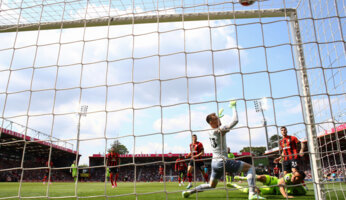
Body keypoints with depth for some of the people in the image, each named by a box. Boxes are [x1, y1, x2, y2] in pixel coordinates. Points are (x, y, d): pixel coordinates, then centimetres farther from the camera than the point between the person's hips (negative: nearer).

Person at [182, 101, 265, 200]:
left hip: (214, 162, 8)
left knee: (211, 185, 25)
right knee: (250, 167, -3)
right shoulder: (219, 130, -15)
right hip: (222, 161, -8)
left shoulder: (210, 133, 9)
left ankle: (189, 191, 20)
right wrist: (233, 107, -9)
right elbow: (235, 120, -20)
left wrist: (218, 116, 37)